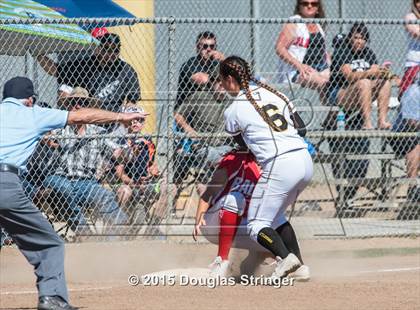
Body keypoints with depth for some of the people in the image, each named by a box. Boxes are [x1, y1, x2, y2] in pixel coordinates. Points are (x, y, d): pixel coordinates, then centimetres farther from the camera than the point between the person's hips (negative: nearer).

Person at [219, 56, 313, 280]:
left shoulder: (233, 111, -1)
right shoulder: (273, 92, 15)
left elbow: (242, 143, 14)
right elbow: (297, 123, 18)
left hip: (279, 166, -7)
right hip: (305, 160, 7)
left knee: (257, 225, 2)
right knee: (276, 215, 25)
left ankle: (285, 256, -24)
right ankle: (299, 266, 13)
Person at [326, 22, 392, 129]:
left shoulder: (368, 52, 10)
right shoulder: (342, 51, -11)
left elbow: (376, 72, -1)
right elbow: (349, 76, -24)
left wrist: (383, 72, -25)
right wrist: (369, 73, -38)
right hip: (338, 93, -7)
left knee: (385, 82, -13)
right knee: (364, 83, -32)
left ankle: (382, 121, -25)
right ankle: (367, 123, -41)